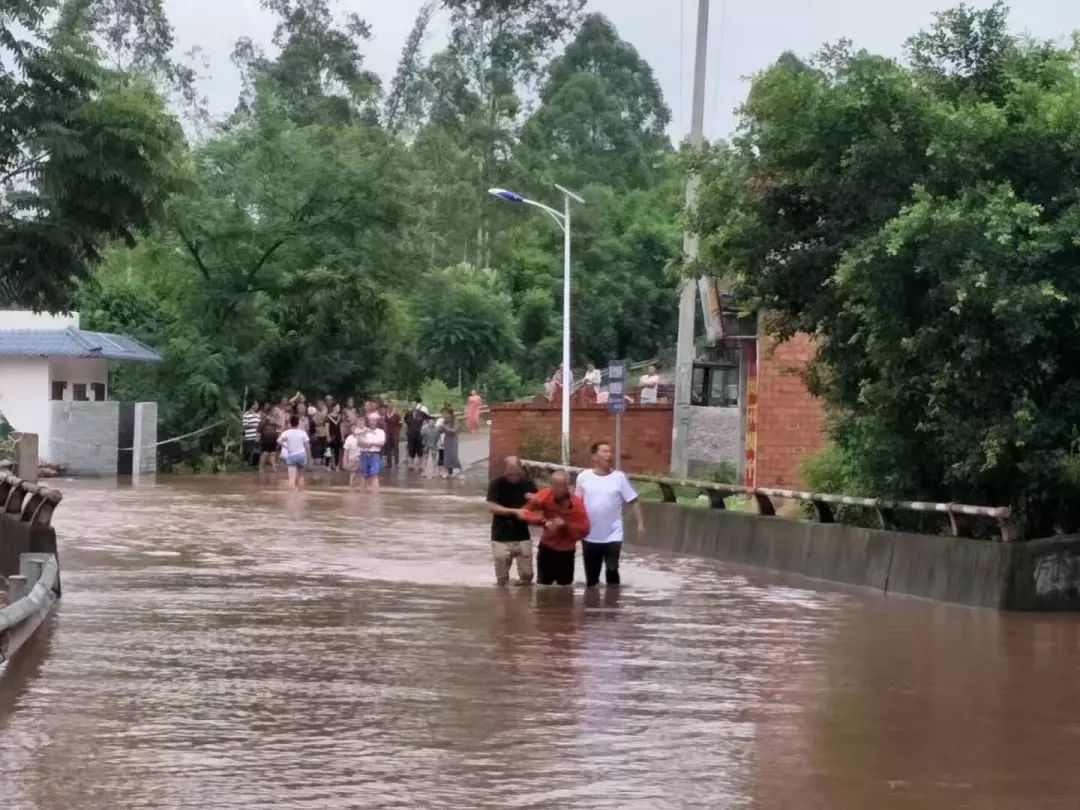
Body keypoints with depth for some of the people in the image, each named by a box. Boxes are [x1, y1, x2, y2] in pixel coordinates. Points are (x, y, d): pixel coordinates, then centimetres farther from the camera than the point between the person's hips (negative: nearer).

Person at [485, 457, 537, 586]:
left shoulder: (527, 484, 1)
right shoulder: (497, 484, -9)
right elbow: (491, 507, -17)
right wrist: (514, 511, -24)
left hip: (523, 536, 2)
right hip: (501, 537, -2)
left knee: (526, 576, 3)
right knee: (502, 580, 5)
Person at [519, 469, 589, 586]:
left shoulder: (577, 503, -19)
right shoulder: (545, 495, -15)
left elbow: (584, 530, -18)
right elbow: (525, 512, -16)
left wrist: (566, 524, -33)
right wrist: (543, 522, -31)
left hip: (566, 552, -1)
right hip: (546, 548, 1)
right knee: (542, 586, 5)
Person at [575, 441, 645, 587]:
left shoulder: (619, 477, -4)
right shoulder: (584, 477, -2)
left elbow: (633, 501, -1)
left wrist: (640, 523, -8)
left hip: (613, 536, -2)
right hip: (590, 536, 2)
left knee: (612, 570, -8)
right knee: (591, 575, 10)